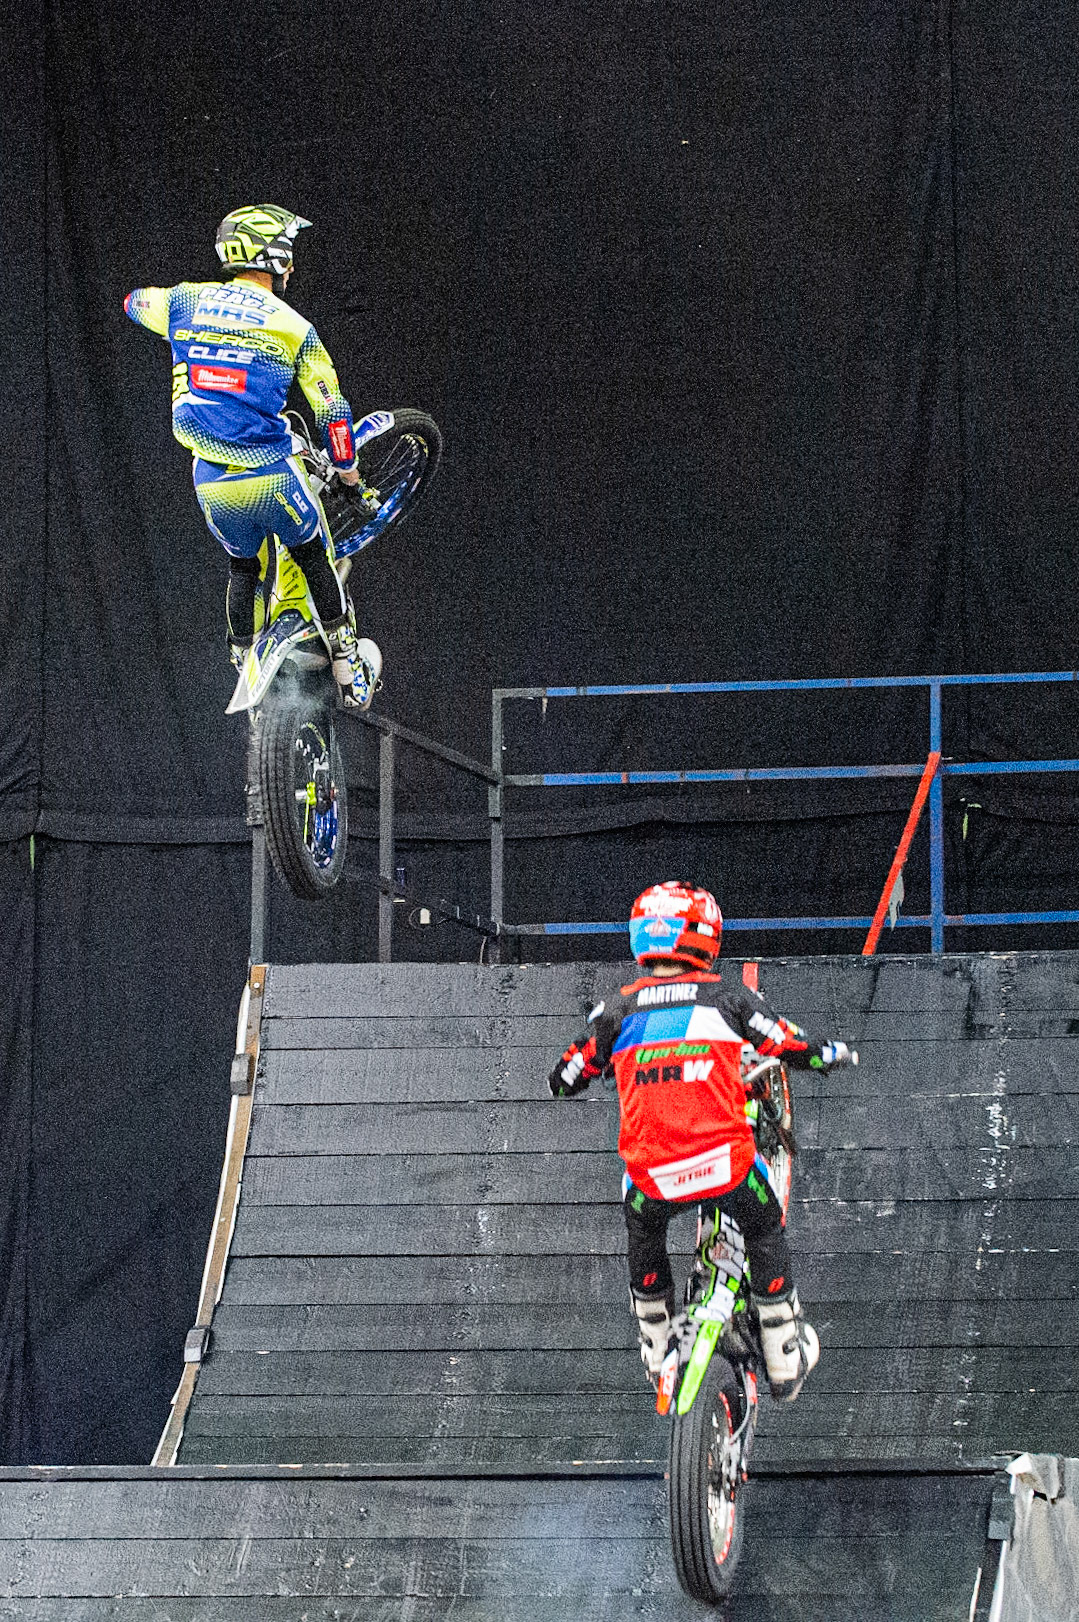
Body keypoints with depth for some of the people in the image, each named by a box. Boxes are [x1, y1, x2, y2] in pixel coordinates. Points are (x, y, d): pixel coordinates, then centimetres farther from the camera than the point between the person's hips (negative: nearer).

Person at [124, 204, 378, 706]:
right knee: (315, 561, 18)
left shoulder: (186, 302, 4)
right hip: (271, 477, -3)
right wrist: (348, 472, 15)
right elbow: (332, 412, 0)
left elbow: (135, 302, 28)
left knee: (241, 569, 25)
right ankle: (347, 667, 19)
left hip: (211, 483, 3)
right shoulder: (294, 329, -4)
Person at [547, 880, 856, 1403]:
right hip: (724, 1158, -2)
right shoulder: (728, 997, 4)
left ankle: (657, 1351, 43)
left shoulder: (620, 1010, 9)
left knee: (644, 1236, 35)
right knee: (765, 1232, 27)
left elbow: (562, 1082, 16)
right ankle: (785, 1362, 32)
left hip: (650, 1172, 2)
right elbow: (796, 1049, 6)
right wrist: (833, 1053, 30)